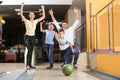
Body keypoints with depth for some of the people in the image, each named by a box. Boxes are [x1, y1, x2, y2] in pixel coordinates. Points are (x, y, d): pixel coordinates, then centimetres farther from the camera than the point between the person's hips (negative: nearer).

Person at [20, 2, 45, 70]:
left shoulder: (36, 21, 3)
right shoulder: (26, 21, -8)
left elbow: (43, 16, 6)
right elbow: (21, 14, -20)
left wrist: (43, 8, 0)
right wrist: (22, 6, -24)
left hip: (33, 37, 4)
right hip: (27, 37, -4)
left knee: (31, 51, 7)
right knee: (29, 50, -20)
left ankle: (30, 64, 13)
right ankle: (27, 64, -17)